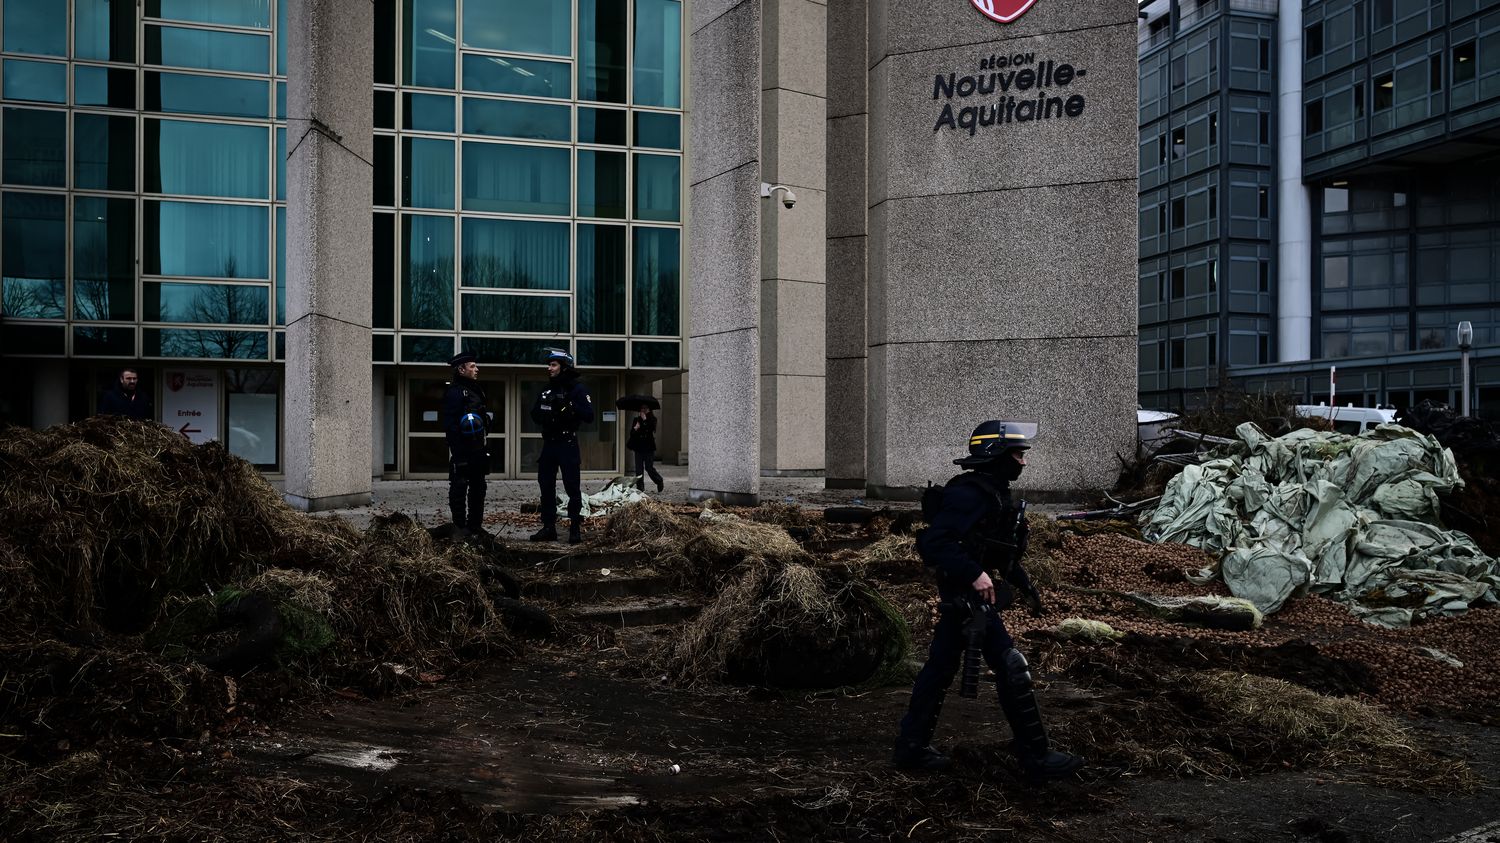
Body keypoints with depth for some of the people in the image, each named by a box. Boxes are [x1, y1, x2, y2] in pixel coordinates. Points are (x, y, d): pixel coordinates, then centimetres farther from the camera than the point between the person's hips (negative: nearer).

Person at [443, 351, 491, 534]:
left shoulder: (475, 391, 18)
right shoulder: (454, 391, -11)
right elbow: (451, 424, -18)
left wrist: (484, 448, 20)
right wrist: (458, 453, -23)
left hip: (477, 450, 10)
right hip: (462, 450, -10)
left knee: (478, 488, 14)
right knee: (459, 488, -3)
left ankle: (475, 526, 22)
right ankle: (460, 527, 1)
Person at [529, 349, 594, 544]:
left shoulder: (577, 388, -6)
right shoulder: (547, 389, 13)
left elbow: (589, 416, -14)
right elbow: (535, 414, 15)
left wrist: (569, 407, -25)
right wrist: (544, 415, -6)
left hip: (568, 444, -7)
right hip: (549, 443, 7)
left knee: (572, 487, -5)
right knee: (546, 486, 8)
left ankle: (575, 528, 1)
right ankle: (548, 527, 16)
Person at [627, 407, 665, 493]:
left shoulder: (652, 419, 1)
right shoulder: (637, 420, 9)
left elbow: (651, 429, -17)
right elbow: (632, 433, 5)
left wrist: (645, 420, -16)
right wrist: (635, 429, -16)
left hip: (649, 447, -3)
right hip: (638, 448, 3)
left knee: (649, 467, -4)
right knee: (639, 469, 1)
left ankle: (660, 483, 17)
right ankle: (640, 487, 5)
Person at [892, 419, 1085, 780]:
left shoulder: (994, 493, 13)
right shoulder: (970, 494, -20)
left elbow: (1001, 549, 25)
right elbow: (933, 542, -29)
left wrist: (1026, 587, 24)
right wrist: (974, 574, -33)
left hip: (958, 598, 10)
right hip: (970, 597, -10)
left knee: (940, 668, 12)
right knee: (1012, 670, -3)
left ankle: (912, 747, 19)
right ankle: (1036, 756, 7)